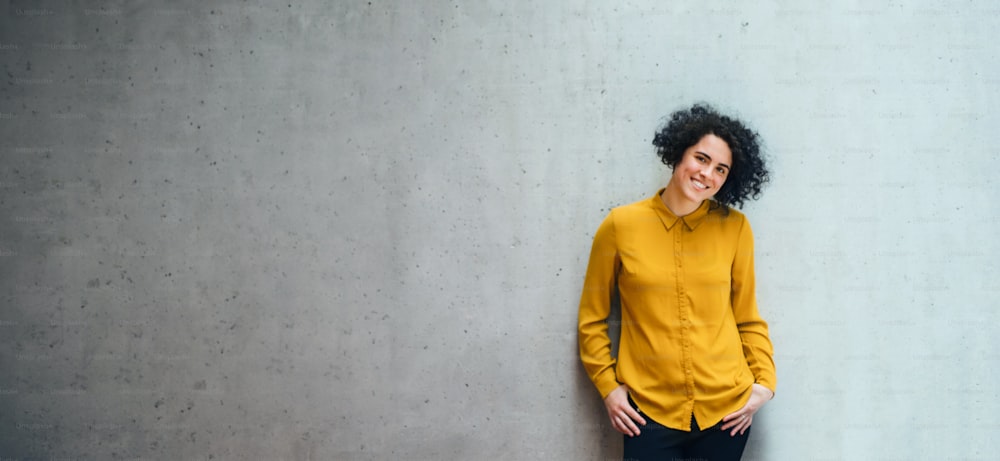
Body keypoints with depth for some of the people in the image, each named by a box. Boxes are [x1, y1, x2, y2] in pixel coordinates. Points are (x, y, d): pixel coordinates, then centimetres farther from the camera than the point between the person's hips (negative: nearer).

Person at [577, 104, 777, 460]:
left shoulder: (734, 227, -1)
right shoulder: (621, 226, -5)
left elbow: (748, 318, 8)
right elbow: (592, 319, 2)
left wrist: (765, 380, -1)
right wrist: (607, 386, -3)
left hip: (726, 409, 2)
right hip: (649, 411, -1)